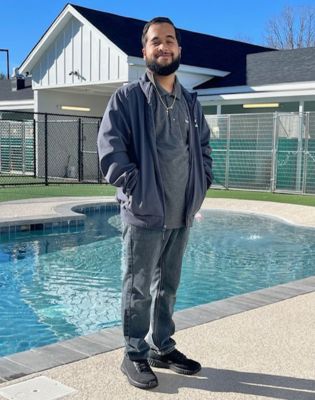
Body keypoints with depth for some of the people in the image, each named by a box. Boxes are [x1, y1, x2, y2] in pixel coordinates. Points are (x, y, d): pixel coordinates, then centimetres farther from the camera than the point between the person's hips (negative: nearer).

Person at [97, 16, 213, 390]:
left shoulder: (191, 102, 13)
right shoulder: (127, 97, -5)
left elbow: (203, 145, 23)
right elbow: (110, 148, -12)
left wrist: (202, 184, 10)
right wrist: (136, 187, -17)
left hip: (182, 214, 6)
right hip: (144, 212, -5)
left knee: (167, 286, 16)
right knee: (138, 289, 3)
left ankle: (162, 347, 31)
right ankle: (135, 356, 17)